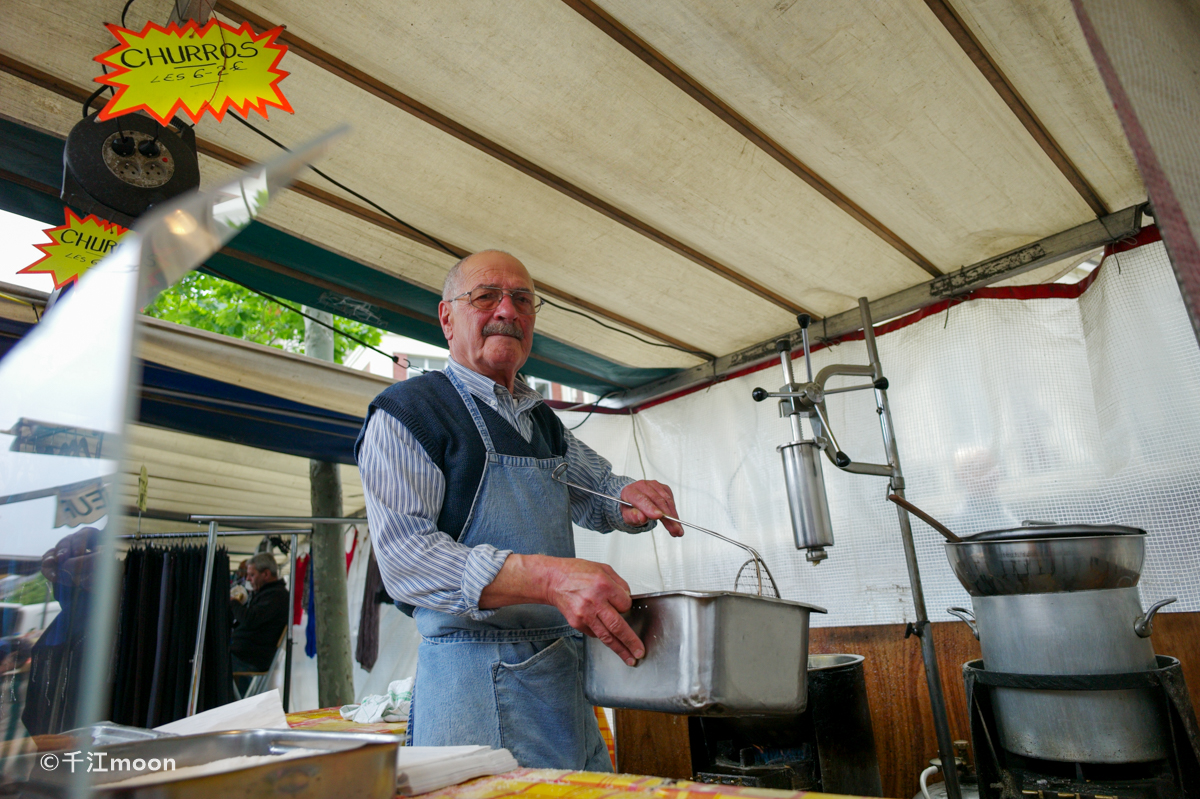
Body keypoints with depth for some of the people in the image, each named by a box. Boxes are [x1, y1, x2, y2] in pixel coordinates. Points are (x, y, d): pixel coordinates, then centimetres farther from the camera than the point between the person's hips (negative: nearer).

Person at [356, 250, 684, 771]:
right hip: (473, 680, -6)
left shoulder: (543, 422, 15)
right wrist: (548, 577, -31)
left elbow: (597, 496, 27)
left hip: (570, 674, 7)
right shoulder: (406, 411, -7)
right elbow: (405, 557, -18)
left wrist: (633, 498, 1)